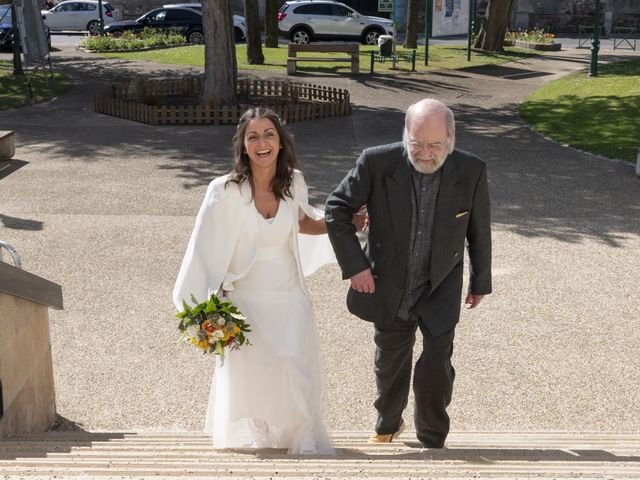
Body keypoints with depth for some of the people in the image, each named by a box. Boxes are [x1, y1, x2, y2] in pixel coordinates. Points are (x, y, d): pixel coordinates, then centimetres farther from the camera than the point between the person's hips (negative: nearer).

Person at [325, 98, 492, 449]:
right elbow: (337, 209, -8)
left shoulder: (471, 171, -14)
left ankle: (432, 440, 17)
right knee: (390, 366, 18)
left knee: (436, 370, -8)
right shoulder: (377, 162, -19)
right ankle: (388, 425, 46)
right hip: (390, 288, 1)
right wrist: (354, 265, -14)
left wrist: (480, 282, 11)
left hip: (440, 291, 0)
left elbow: (479, 232, 0)